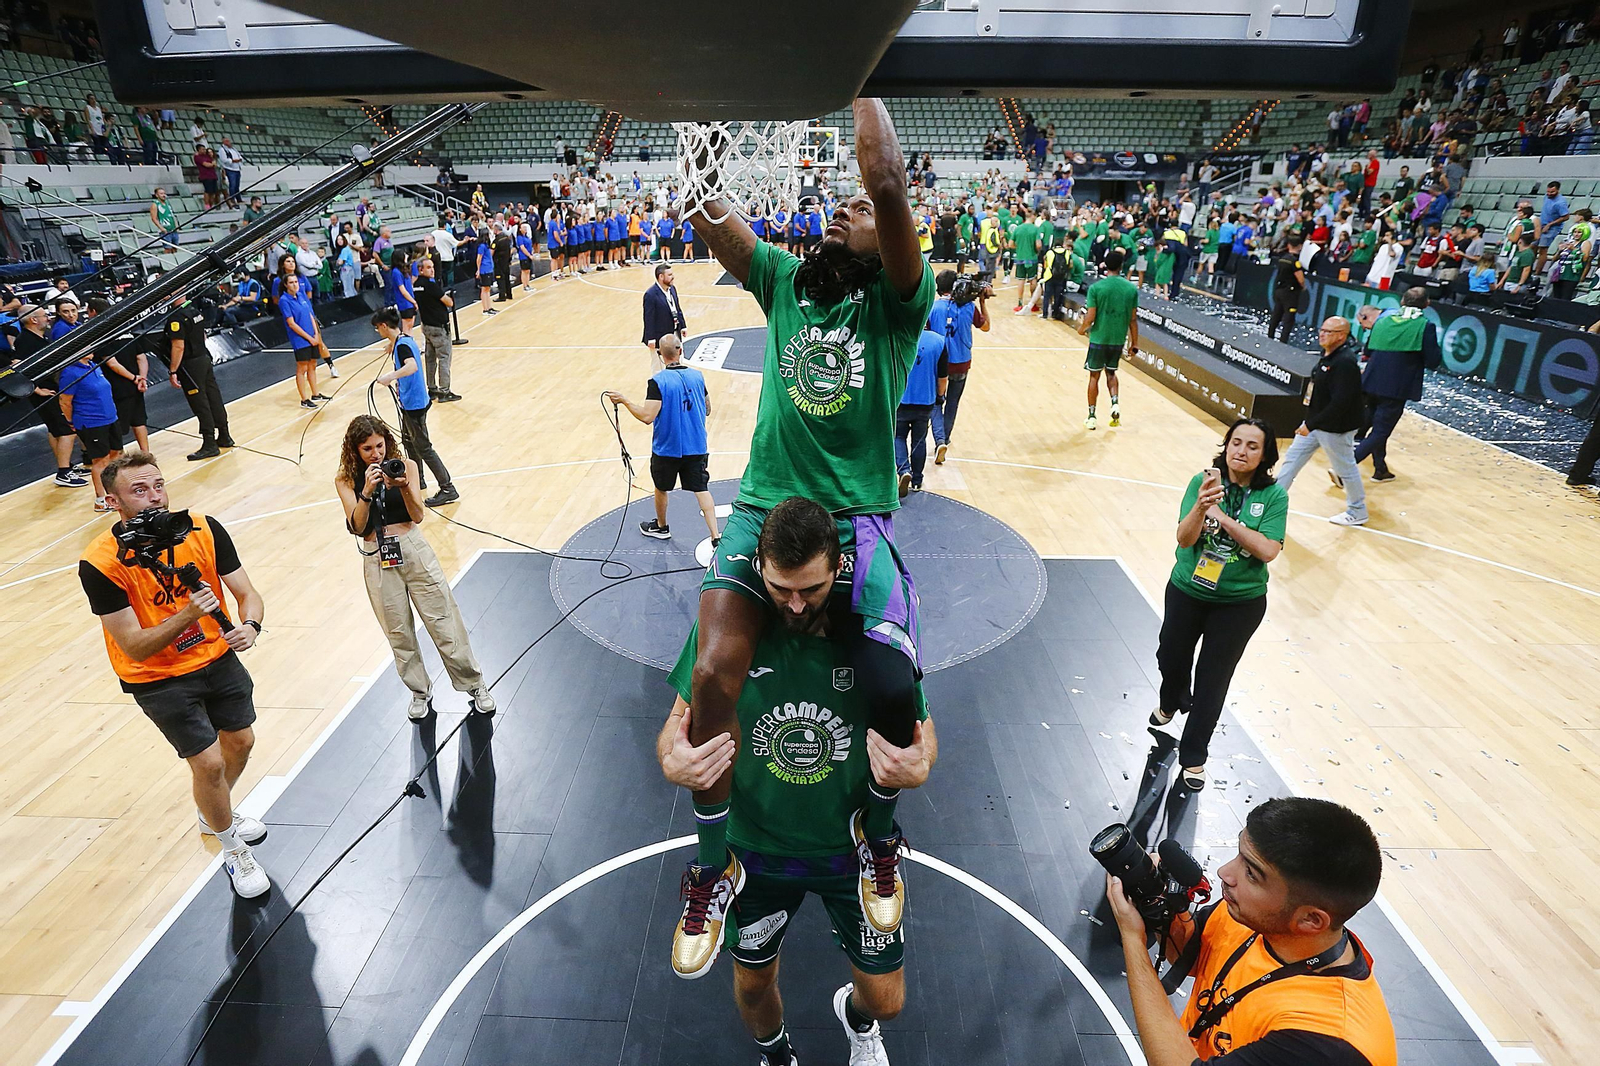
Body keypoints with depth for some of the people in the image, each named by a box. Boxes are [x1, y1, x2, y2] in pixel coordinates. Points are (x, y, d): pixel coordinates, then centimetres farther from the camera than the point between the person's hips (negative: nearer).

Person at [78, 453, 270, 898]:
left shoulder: (203, 530, -15)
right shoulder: (100, 563, -24)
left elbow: (247, 593, -10)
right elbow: (134, 648, -23)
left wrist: (249, 624, -32)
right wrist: (187, 616, -38)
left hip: (216, 656, 4)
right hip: (157, 678, -4)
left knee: (241, 741, 18)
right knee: (209, 762, -5)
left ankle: (214, 815, 50)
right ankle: (233, 850, 23)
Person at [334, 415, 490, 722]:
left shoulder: (405, 465, -1)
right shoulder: (346, 480, 1)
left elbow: (418, 515, -7)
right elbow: (357, 526, -9)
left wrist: (404, 486, -24)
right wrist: (367, 492, -23)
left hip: (413, 549, -1)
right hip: (377, 560, 1)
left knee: (444, 622, 1)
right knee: (399, 633, 10)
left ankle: (474, 685, 14)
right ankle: (420, 693, 28)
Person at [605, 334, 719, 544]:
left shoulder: (658, 381, -17)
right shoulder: (697, 375, -1)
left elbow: (647, 417, -23)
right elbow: (707, 411, 8)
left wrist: (624, 400, -11)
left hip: (667, 448, -3)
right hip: (696, 447, 3)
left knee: (661, 488, 20)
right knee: (701, 489, 5)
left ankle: (661, 527, 41)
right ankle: (716, 537, -4)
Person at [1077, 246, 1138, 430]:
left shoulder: (1095, 288, -12)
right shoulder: (1132, 288, -2)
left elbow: (1090, 317, -13)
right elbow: (1133, 319, 1)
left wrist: (1082, 329, 8)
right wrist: (1134, 343, 10)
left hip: (1099, 339, -3)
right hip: (1119, 340, 3)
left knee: (1094, 376, 9)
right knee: (1111, 373, 23)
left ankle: (1091, 417, 12)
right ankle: (1115, 403, 1)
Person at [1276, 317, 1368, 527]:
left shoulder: (1345, 362, -25)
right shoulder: (1328, 356, 4)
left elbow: (1340, 402, -29)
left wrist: (1311, 425, -25)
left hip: (1335, 428, -9)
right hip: (1315, 423, 9)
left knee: (1346, 468, 7)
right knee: (1293, 457, 13)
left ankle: (1358, 512, 25)